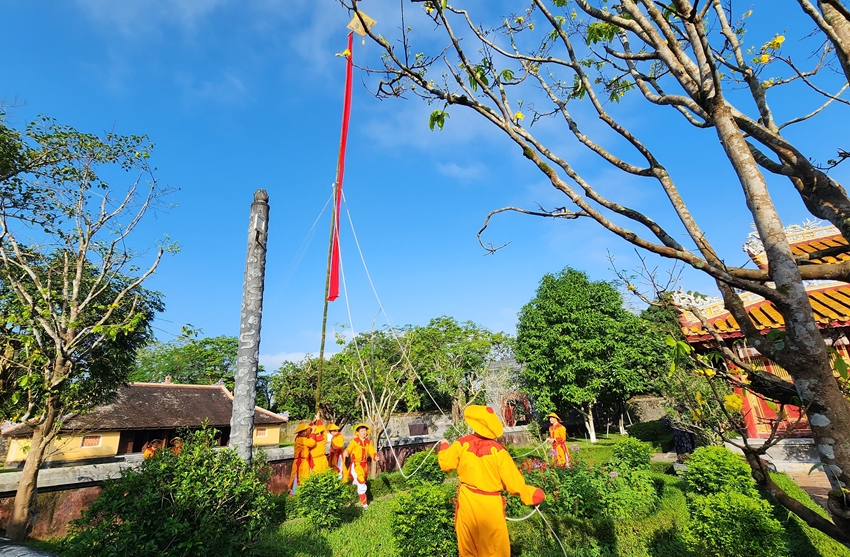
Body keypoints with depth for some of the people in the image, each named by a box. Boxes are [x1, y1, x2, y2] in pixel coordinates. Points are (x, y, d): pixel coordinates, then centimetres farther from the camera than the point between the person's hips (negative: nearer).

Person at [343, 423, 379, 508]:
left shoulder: (368, 442, 0)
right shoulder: (354, 441, -12)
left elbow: (372, 452, -3)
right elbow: (348, 449, -16)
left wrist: (375, 456, -24)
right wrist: (346, 452, -39)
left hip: (364, 465, 5)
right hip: (356, 465, -5)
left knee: (363, 482, 22)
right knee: (361, 484, -10)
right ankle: (364, 503, 3)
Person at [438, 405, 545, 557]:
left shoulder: (462, 443, -13)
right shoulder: (498, 450, -21)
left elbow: (445, 464, 4)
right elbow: (514, 483, -16)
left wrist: (444, 446, 23)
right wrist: (533, 494, 1)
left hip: (467, 501, 3)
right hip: (490, 505, -3)